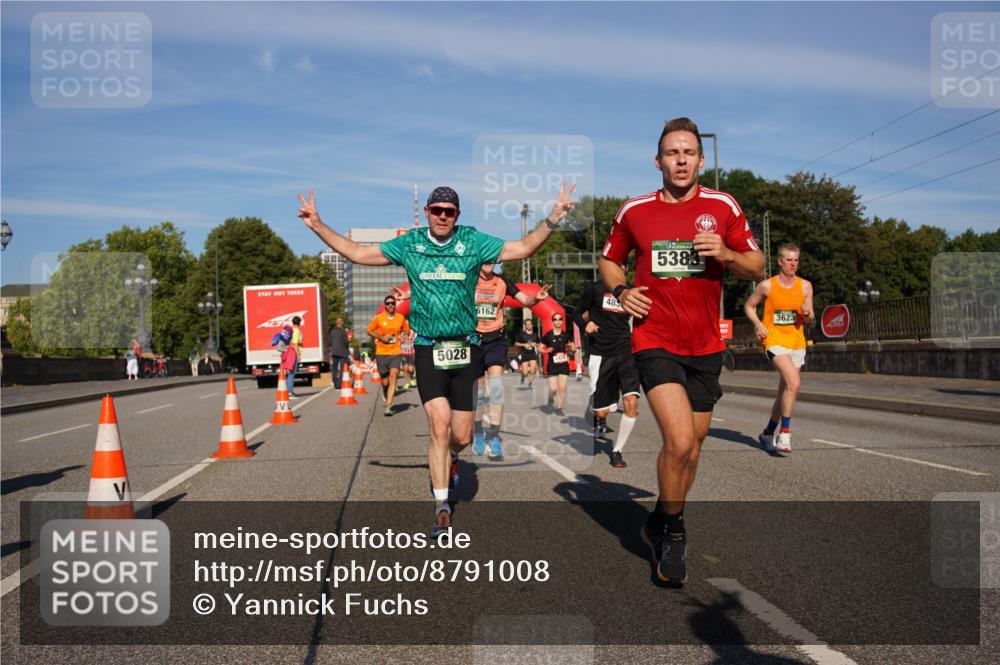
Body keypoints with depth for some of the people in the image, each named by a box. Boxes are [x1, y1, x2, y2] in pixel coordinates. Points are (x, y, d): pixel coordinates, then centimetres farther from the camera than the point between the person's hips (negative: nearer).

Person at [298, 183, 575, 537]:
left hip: (465, 348, 1)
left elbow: (523, 248, 2)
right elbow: (356, 252, 7)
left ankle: (449, 458, 43)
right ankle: (442, 506, -2)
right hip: (428, 349, -1)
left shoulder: (473, 242, 3)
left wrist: (554, 217, -8)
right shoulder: (409, 244, 4)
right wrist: (317, 225, 2)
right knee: (440, 425, -15)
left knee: (461, 436, 4)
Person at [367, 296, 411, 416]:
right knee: (385, 382, 6)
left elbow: (406, 330, 20)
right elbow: (369, 331, 6)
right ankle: (385, 392, 43)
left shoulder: (401, 318, 5)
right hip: (381, 353, 0)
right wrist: (381, 338, -8)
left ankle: (388, 407, -14)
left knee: (393, 378, -15)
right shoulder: (378, 318, -1)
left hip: (396, 353, 0)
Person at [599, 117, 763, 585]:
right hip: (655, 341, -2)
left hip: (705, 347, 3)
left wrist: (726, 254, -16)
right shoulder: (634, 211, 3)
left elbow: (756, 268, 5)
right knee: (679, 441, -19)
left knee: (692, 446, 12)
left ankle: (662, 526, 36)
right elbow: (608, 260, 17)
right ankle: (672, 531, 6)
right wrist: (621, 291, -3)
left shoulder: (722, 207, 2)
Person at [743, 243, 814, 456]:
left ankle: (768, 433, 30)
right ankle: (785, 434, -15)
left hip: (797, 343, 5)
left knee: (784, 392, 11)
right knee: (794, 383, -25)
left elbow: (810, 320, 11)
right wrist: (758, 325, -7)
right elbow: (749, 306, 10)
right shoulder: (766, 286, -4)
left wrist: (808, 314, -13)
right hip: (774, 341, -5)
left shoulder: (805, 286, 6)